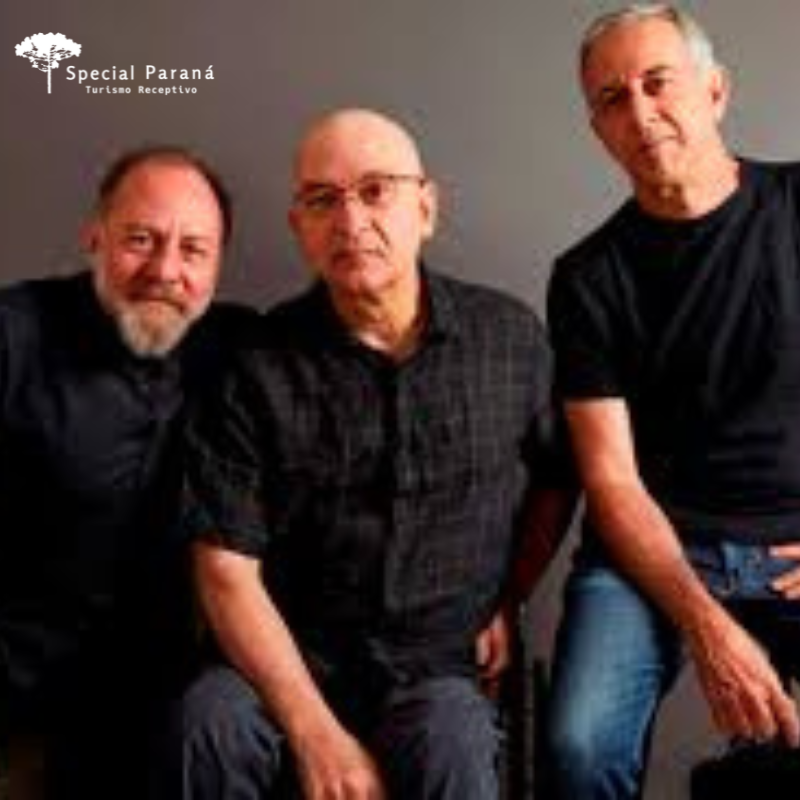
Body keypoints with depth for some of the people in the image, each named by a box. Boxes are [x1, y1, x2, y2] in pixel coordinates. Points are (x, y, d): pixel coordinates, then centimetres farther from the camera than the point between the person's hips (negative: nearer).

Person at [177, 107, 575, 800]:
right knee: (214, 722, -29)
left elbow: (554, 482, 20)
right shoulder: (259, 368, -4)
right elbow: (228, 570, -7)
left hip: (443, 667, 0)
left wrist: (503, 601, 11)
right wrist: (316, 735, -15)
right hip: (290, 662, 1)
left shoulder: (511, 339, 3)